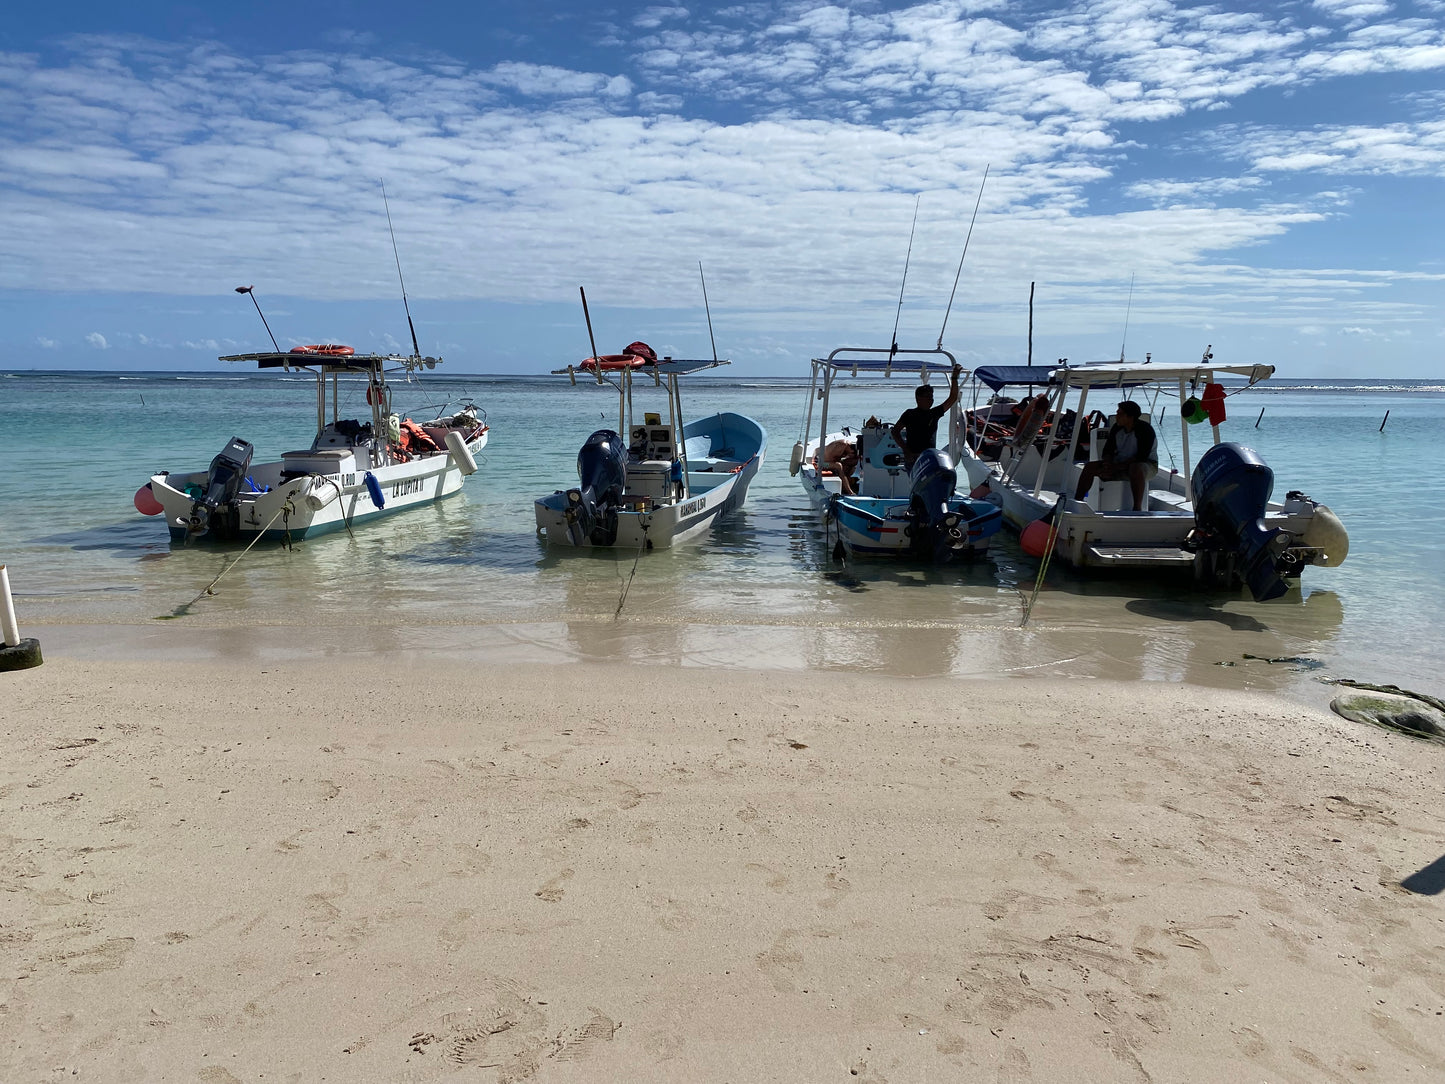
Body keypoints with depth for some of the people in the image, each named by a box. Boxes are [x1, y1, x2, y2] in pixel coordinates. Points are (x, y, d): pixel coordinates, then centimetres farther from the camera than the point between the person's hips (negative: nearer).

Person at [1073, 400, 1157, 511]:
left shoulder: (1145, 429, -18)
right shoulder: (1117, 428, 1)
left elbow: (1142, 456, -25)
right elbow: (1108, 450, 5)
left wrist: (1117, 467, -27)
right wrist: (1108, 465, -17)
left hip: (1147, 464, -6)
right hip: (1121, 465, 7)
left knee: (1136, 468, -43)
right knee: (1089, 466, -10)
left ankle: (1137, 508, -40)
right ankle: (1076, 501, -10)